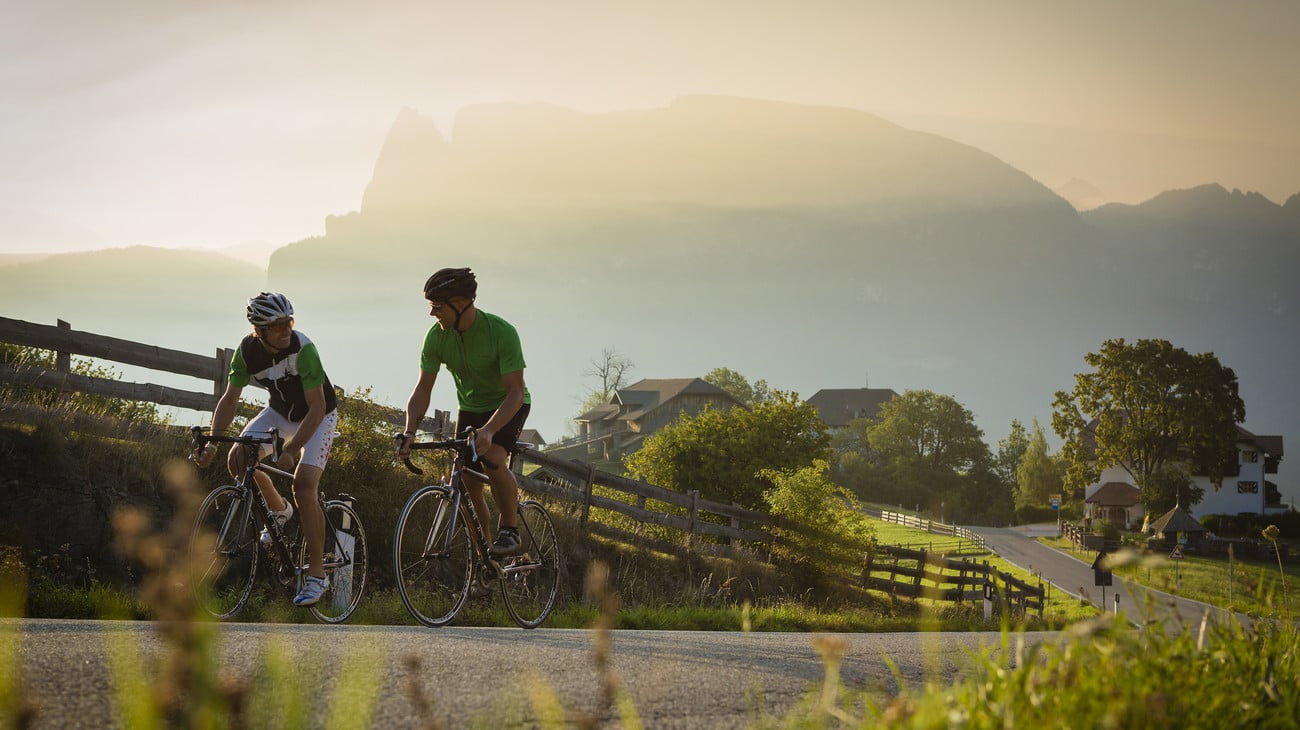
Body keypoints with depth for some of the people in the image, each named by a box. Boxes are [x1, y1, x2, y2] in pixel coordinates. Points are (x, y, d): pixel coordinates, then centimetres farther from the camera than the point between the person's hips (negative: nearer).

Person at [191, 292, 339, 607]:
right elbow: (229, 399, -11)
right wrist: (212, 444, -24)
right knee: (237, 460, -13)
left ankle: (317, 575, -12)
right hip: (280, 411, 5)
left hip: (318, 415, -5)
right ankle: (280, 511, 17)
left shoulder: (303, 349, -33)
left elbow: (316, 408, -30)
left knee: (304, 486, -21)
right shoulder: (247, 351, -19)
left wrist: (290, 451, -37)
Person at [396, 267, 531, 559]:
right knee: (468, 483, -3)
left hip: (508, 405, -5)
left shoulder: (501, 332, -30)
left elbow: (515, 392, -31)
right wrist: (409, 432, -28)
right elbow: (423, 388, -13)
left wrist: (488, 430, -46)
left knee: (492, 461, -31)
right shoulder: (437, 336, -17)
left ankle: (510, 528, -12)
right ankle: (483, 549, 14)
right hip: (470, 407, 5)